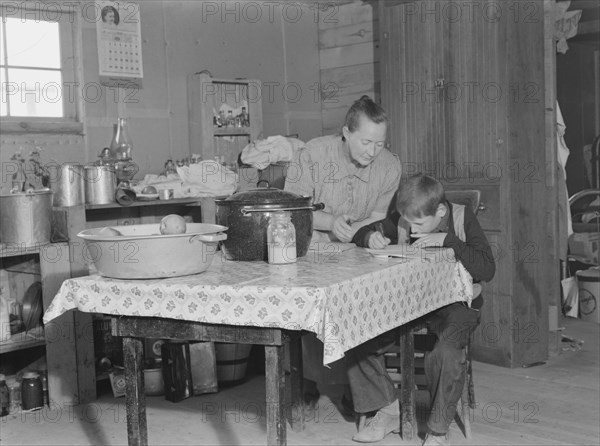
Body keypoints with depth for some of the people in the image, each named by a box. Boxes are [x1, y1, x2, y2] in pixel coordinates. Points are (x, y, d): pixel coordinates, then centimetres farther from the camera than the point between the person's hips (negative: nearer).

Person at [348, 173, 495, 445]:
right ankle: (388, 409, 4)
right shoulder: (402, 220, 0)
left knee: (445, 353, -35)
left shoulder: (462, 219, -9)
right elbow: (361, 234, 13)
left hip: (454, 303, -4)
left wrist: (447, 240, -25)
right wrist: (372, 237, -11)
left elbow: (487, 270, -18)